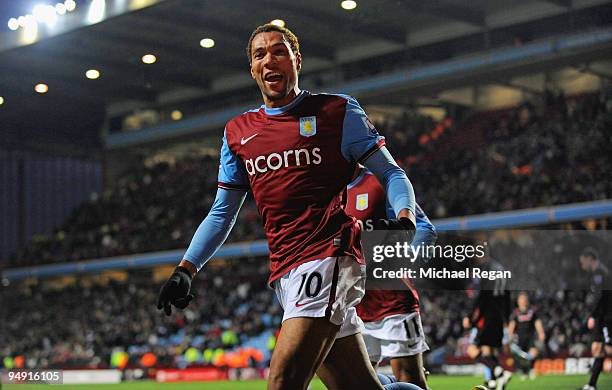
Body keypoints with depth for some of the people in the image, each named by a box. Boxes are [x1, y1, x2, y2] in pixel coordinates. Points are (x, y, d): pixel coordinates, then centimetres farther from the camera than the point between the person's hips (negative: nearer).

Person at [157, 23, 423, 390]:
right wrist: (186, 270, 15)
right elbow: (222, 213, 24)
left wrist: (404, 218, -16)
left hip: (328, 255, -5)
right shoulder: (238, 132, 18)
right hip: (284, 273, 6)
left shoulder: (338, 111, 4)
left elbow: (391, 173, 4)